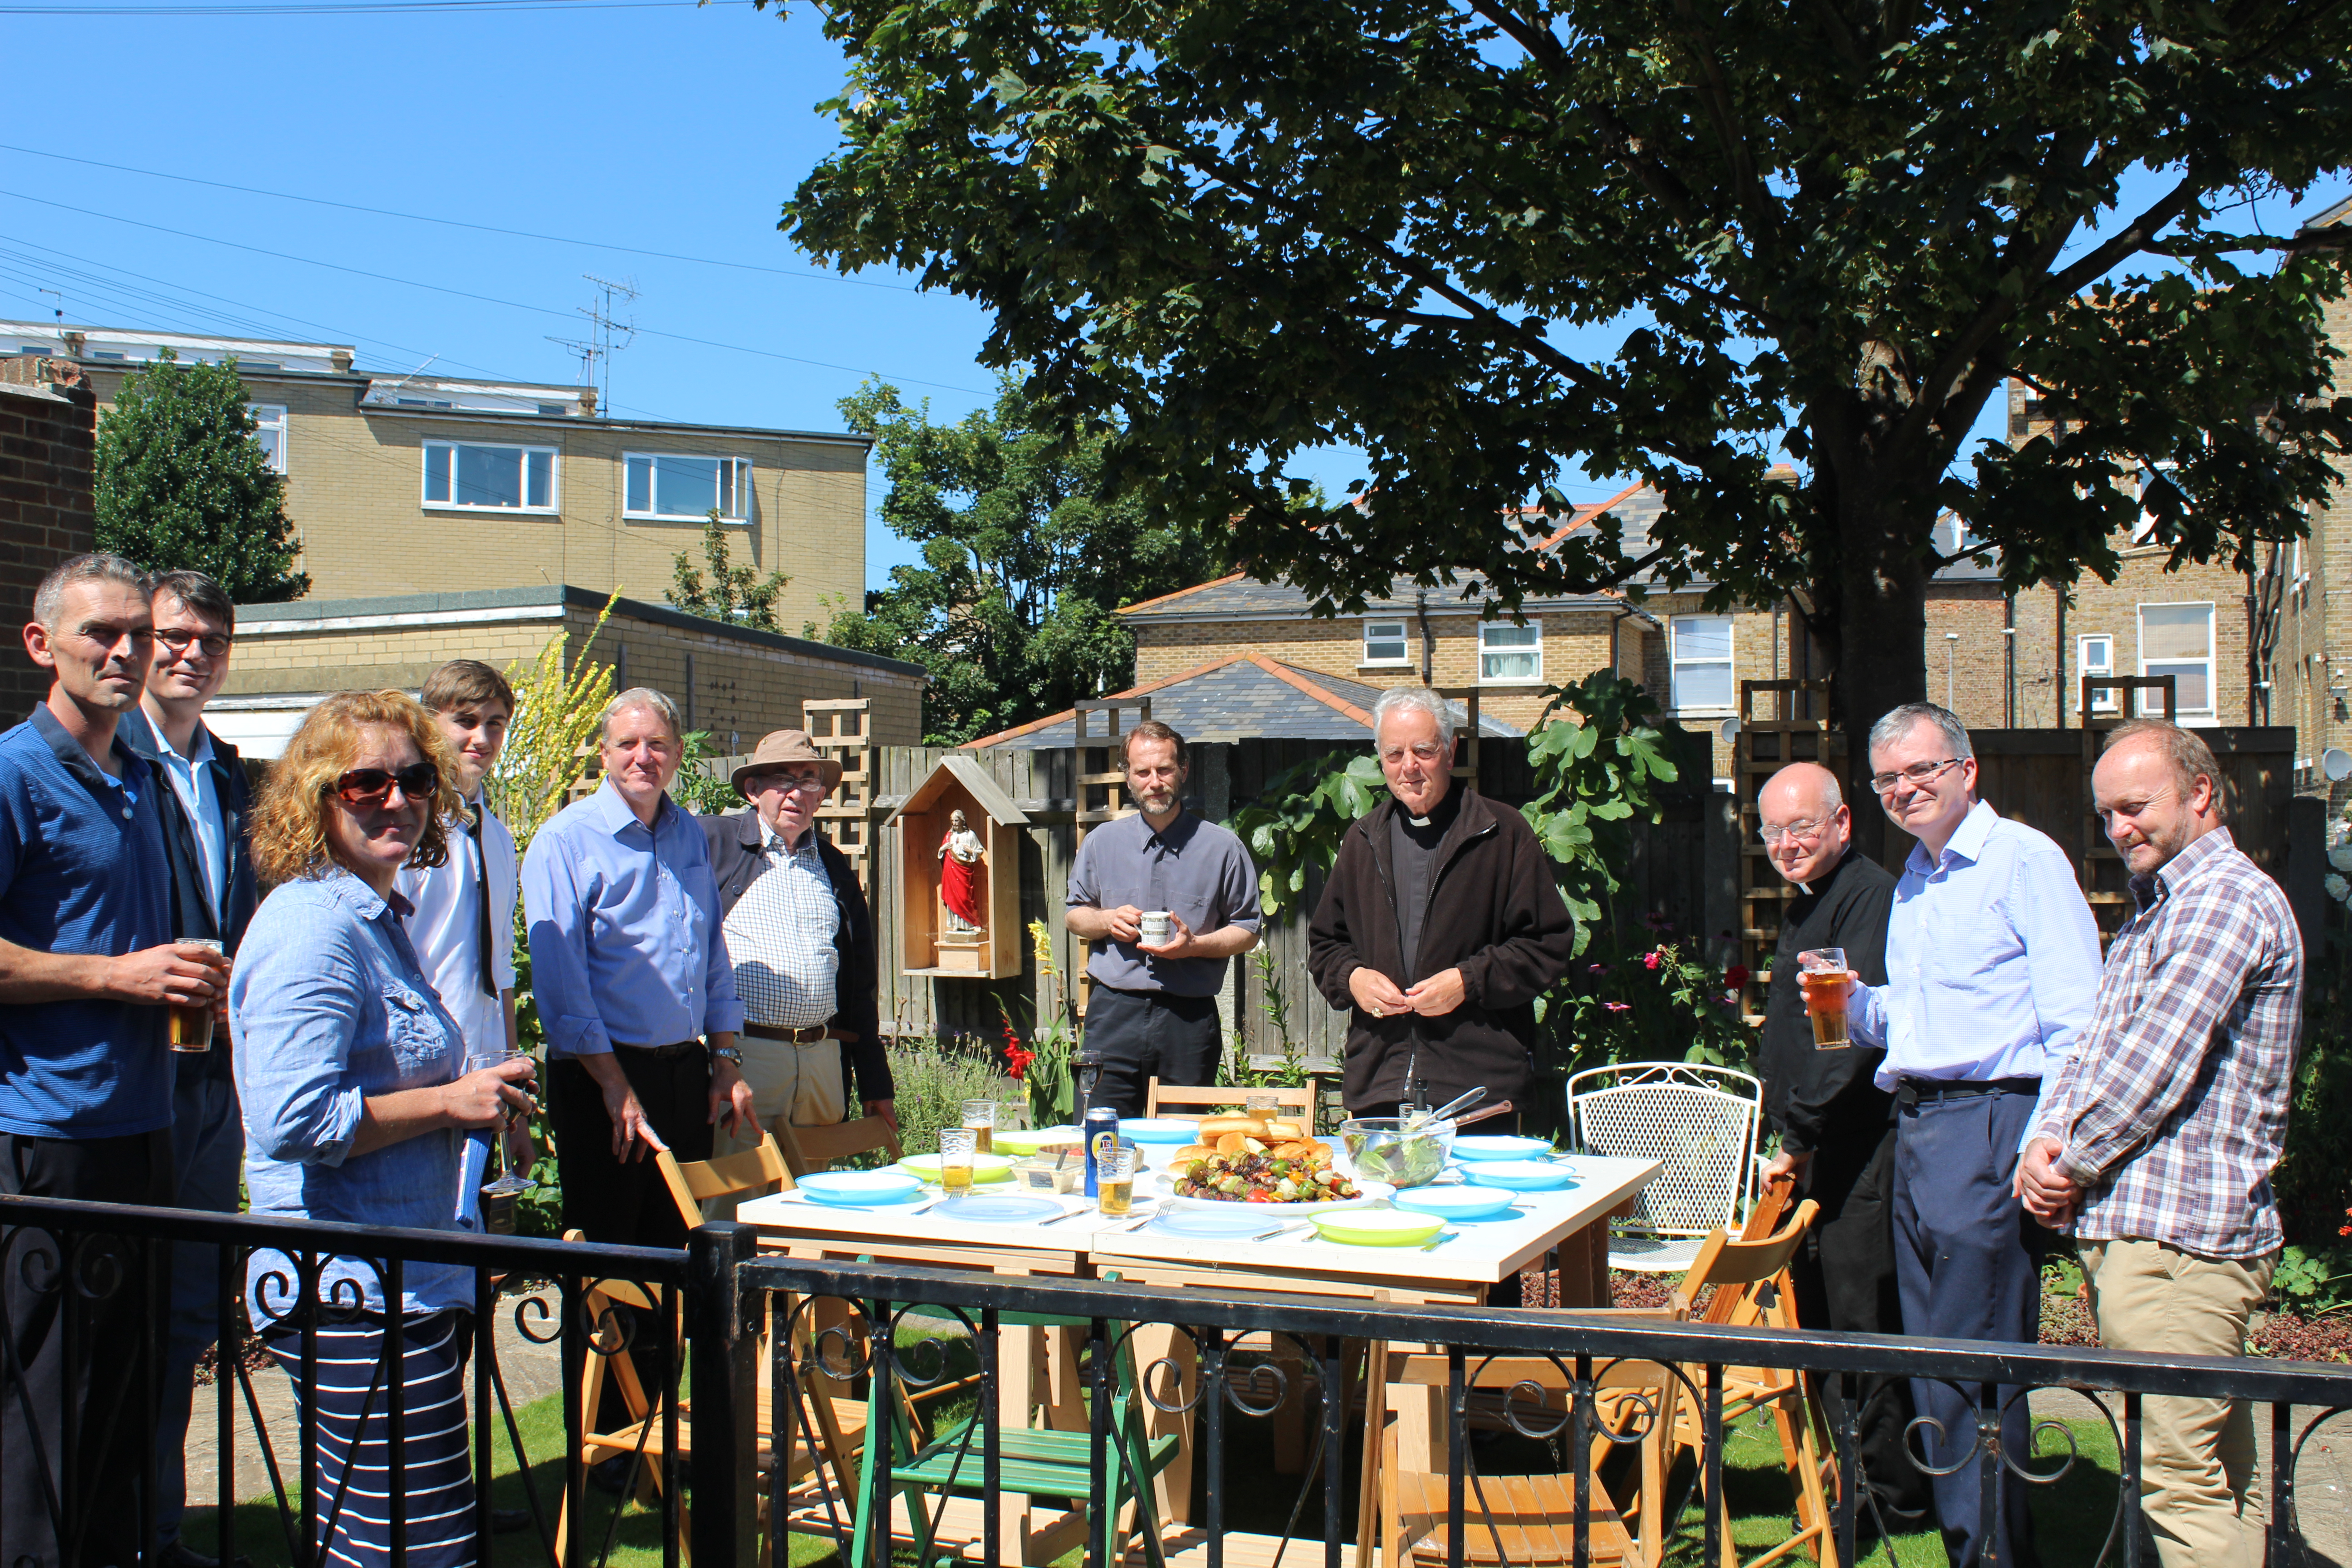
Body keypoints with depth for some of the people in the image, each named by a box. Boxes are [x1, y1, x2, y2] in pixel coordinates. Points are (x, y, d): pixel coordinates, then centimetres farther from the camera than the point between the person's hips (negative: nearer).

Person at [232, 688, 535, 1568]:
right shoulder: (314, 928, -16)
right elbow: (293, 1121, -26)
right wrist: (450, 1101, -17)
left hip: (406, 1287, 11)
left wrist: (482, 1100, 11)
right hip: (353, 1298, -11)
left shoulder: (380, 918, 16)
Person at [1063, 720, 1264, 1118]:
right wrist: (1107, 920, -3)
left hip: (1189, 1020, -1)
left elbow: (1248, 930, 6)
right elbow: (1073, 915, 19)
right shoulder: (1102, 842, 9)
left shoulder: (1221, 847, 2)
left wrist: (1195, 945, -12)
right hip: (1114, 1014, 1)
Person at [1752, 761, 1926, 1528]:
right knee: (1816, 1315, 15)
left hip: (1860, 1151, -10)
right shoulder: (1807, 904, 18)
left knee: (1865, 1316, -4)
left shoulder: (1868, 897, -14)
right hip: (1816, 1154, 10)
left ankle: (1890, 1491, 7)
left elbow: (1856, 1035, -22)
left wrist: (1798, 1137, -19)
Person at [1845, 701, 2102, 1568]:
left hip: (1989, 1124, -8)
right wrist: (1856, 1006, 6)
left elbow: (2076, 1024, -11)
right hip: (1915, 1129, 8)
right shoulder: (1911, 881, 20)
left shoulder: (2024, 860, -6)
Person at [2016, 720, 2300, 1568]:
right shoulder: (2154, 909, 21)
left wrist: (2076, 1165, -7)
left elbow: (2157, 1063, -17)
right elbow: (2095, 1043, 17)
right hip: (2125, 1229, 10)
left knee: (2181, 1479, -9)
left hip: (2177, 1241, -10)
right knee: (2224, 1475, 14)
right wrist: (2047, 1137, 0)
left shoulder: (2229, 900, -11)